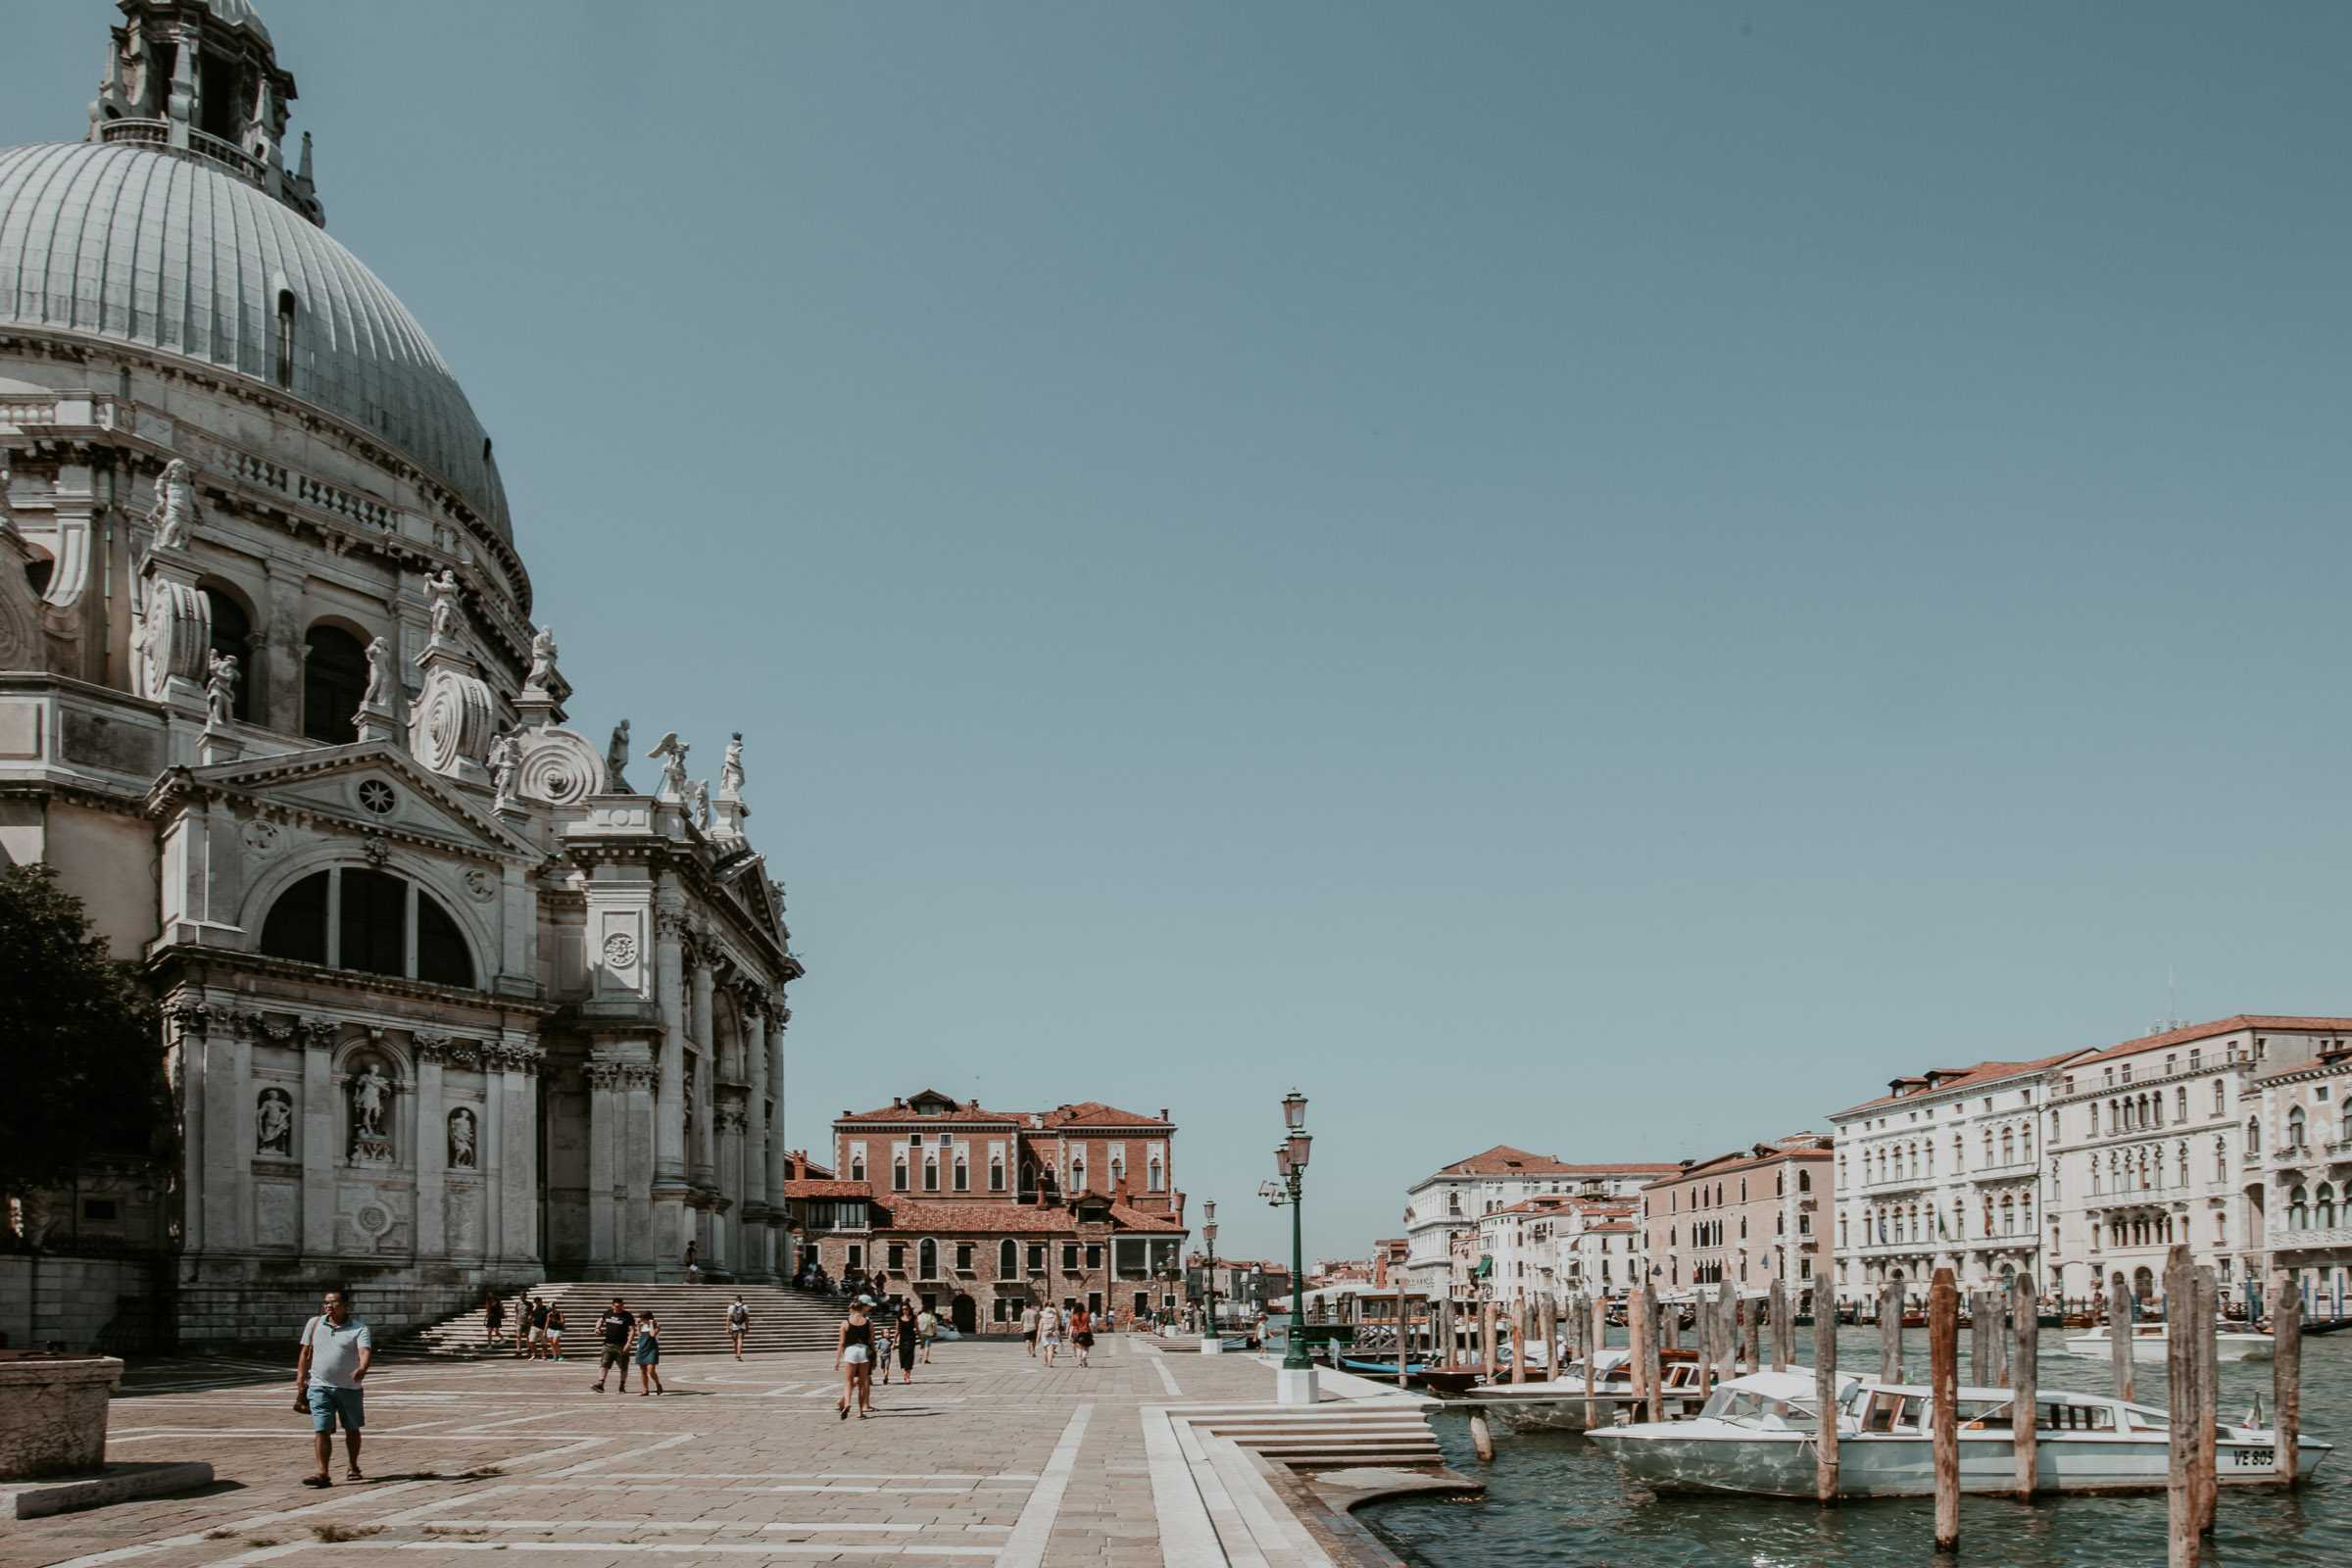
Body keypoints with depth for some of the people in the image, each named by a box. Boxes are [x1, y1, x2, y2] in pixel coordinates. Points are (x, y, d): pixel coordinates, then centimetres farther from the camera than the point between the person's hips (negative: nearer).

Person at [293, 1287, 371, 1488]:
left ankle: (352, 1467, 32)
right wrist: (300, 1384, 6)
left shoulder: (359, 1328, -4)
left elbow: (365, 1352, -20)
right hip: (319, 1387, 1)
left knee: (352, 1429, 13)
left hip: (349, 1388, -1)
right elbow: (305, 1355, 10)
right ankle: (322, 1474, -14)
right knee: (321, 1430, -11)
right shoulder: (314, 1324, 5)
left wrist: (362, 1369, -42)